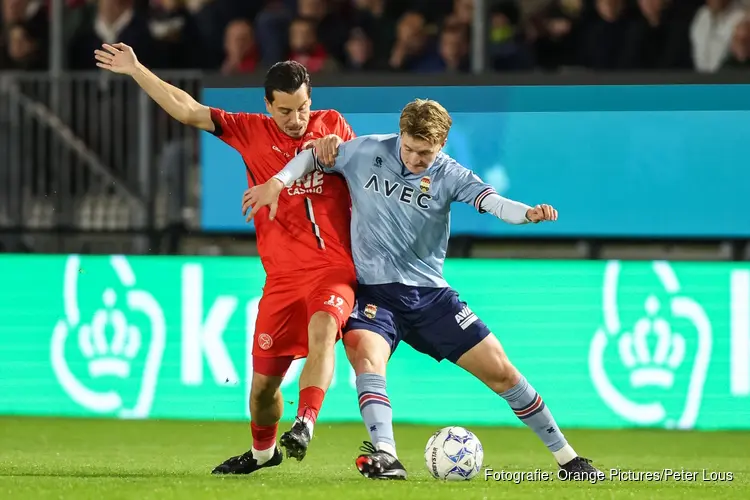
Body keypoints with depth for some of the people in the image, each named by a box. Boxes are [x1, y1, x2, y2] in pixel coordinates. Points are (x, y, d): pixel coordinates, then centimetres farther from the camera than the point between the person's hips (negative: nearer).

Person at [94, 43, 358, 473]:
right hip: (283, 277, 2)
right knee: (263, 382, 6)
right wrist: (136, 70, 4)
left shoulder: (333, 126, 5)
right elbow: (187, 110, 5)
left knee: (322, 330, -34)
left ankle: (305, 424, -41)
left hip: (333, 269, -2)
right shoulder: (251, 131, 5)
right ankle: (263, 450, 33)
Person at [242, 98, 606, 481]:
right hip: (375, 291, -1)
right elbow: (314, 157, 12)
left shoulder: (448, 175, -6)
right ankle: (385, 458, -41)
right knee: (368, 359, -32)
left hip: (431, 294, 1)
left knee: (500, 371, 0)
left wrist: (528, 213, -43)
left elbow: (490, 201, -24)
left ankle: (565, 457, 13)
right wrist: (276, 183, -4)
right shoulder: (366, 152, -4)